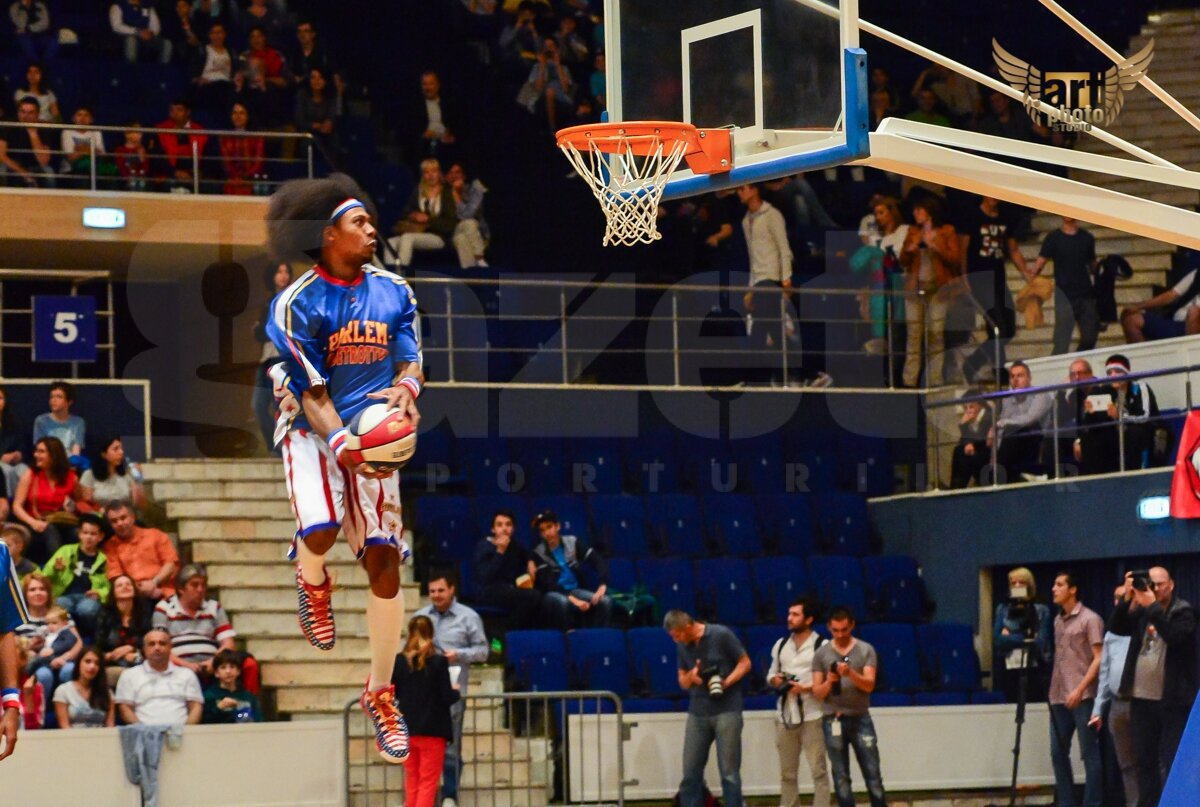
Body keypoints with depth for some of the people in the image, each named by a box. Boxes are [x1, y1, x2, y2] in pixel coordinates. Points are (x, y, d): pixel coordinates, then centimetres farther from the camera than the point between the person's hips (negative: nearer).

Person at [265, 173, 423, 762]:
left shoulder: (392, 292, 4)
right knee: (322, 529, -29)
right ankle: (311, 580, 12)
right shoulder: (298, 305, -12)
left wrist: (406, 388, -21)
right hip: (312, 430, -4)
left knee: (384, 560, 0)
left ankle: (379, 694, 12)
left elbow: (411, 359, 3)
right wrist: (342, 447, -29)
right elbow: (312, 395, -14)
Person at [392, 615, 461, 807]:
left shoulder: (399, 662, -3)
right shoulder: (439, 662, -11)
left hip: (406, 731, 3)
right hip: (432, 730, -3)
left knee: (411, 781, 15)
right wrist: (456, 691, 9)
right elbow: (447, 697, -12)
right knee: (428, 782, 2)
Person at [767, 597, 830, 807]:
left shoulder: (821, 646, -5)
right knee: (787, 772, 11)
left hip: (812, 716, -6)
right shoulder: (781, 645, 13)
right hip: (785, 716, 6)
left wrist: (807, 688, -19)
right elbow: (771, 675, 20)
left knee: (818, 770, -4)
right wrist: (775, 680, -2)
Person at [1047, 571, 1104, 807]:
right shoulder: (1058, 621, 16)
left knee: (1089, 753, -4)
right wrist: (1052, 690, 11)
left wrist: (1080, 689, -17)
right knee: (1058, 753, 7)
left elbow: (1099, 659, -9)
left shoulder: (1089, 619, -5)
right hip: (1059, 698, 7)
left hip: (1082, 697, -7)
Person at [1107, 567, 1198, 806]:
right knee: (1145, 760, 9)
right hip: (1142, 699, 5)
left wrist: (1153, 607, -23)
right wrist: (1127, 597, -12)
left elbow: (1174, 636, -21)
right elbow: (1116, 627, -1)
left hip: (1172, 701, -5)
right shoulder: (1141, 611, 10)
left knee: (1172, 761, -7)